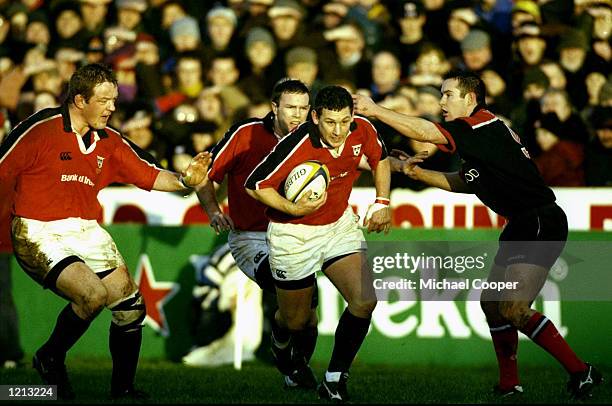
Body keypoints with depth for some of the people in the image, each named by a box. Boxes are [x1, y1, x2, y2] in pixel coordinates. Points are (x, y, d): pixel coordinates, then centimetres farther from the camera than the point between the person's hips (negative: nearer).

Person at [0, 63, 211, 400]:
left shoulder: (109, 142, 8)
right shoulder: (41, 130, -11)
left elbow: (149, 176, 11)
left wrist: (184, 181, -9)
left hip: (86, 231, 6)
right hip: (39, 233, -6)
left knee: (130, 307, -5)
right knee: (93, 294, -26)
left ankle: (122, 389, 13)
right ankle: (50, 359, -1)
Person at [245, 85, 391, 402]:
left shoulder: (363, 130, -14)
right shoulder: (296, 147, -29)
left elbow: (379, 159, 10)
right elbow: (255, 186, -18)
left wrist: (382, 203, 4)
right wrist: (293, 208, -29)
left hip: (340, 225, 4)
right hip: (293, 234, -4)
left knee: (365, 300, -15)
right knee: (295, 322, 7)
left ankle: (334, 380, 0)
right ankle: (292, 361, 45)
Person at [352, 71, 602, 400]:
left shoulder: (484, 125, -13)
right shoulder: (481, 133, 17)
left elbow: (424, 132, -21)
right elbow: (463, 183, 29)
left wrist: (375, 110, -15)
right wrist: (419, 173, 19)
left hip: (541, 222, -11)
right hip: (522, 225, 11)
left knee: (512, 309, -19)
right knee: (491, 303, 12)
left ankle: (580, 372, -11)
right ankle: (509, 385, 19)